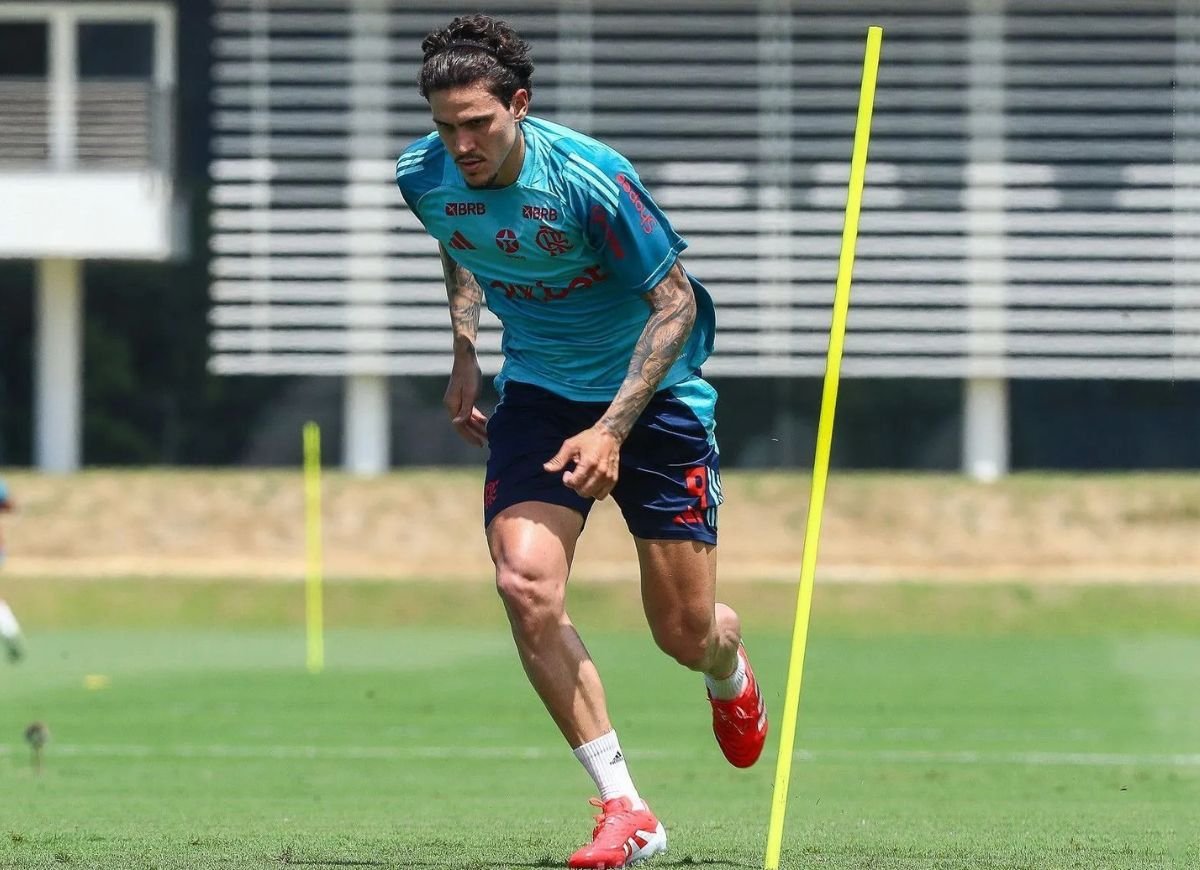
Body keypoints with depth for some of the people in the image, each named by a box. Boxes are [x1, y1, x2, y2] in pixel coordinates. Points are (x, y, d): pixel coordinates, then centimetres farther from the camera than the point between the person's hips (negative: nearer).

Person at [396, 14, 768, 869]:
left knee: (685, 632, 1)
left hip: (651, 391, -4)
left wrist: (613, 429, -26)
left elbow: (674, 301, -19)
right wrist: (464, 349, 6)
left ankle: (731, 673, 43)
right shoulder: (425, 176, -10)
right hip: (539, 392, 4)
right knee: (526, 583, -22)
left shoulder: (589, 178, -26)